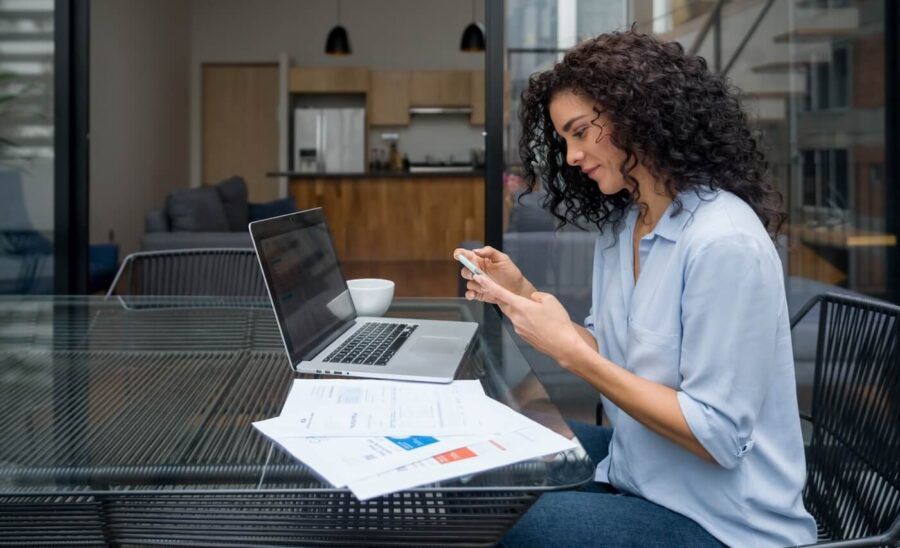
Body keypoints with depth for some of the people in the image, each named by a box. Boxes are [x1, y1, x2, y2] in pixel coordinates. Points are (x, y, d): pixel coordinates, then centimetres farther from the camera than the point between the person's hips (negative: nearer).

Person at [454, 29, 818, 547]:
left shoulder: (725, 242, -24)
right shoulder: (620, 225, 4)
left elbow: (717, 438, -24)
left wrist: (570, 350, -25)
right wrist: (521, 293, -3)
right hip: (638, 473, 8)